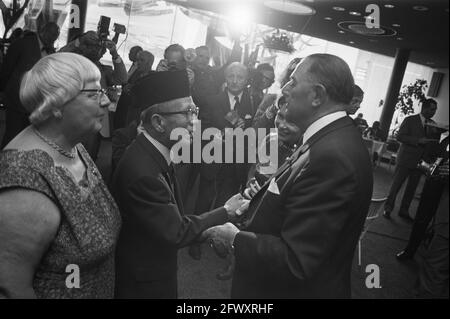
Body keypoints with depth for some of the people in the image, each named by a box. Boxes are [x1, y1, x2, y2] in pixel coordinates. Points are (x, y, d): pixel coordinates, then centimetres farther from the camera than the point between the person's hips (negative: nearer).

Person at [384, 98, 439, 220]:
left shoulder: (432, 124, 10)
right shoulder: (410, 120, -6)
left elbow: (433, 141, 14)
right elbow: (399, 136, -15)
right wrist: (418, 140, -24)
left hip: (420, 162, 5)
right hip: (406, 159, -5)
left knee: (412, 188, 11)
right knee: (396, 185, 1)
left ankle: (404, 210, 23)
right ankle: (388, 208, 14)